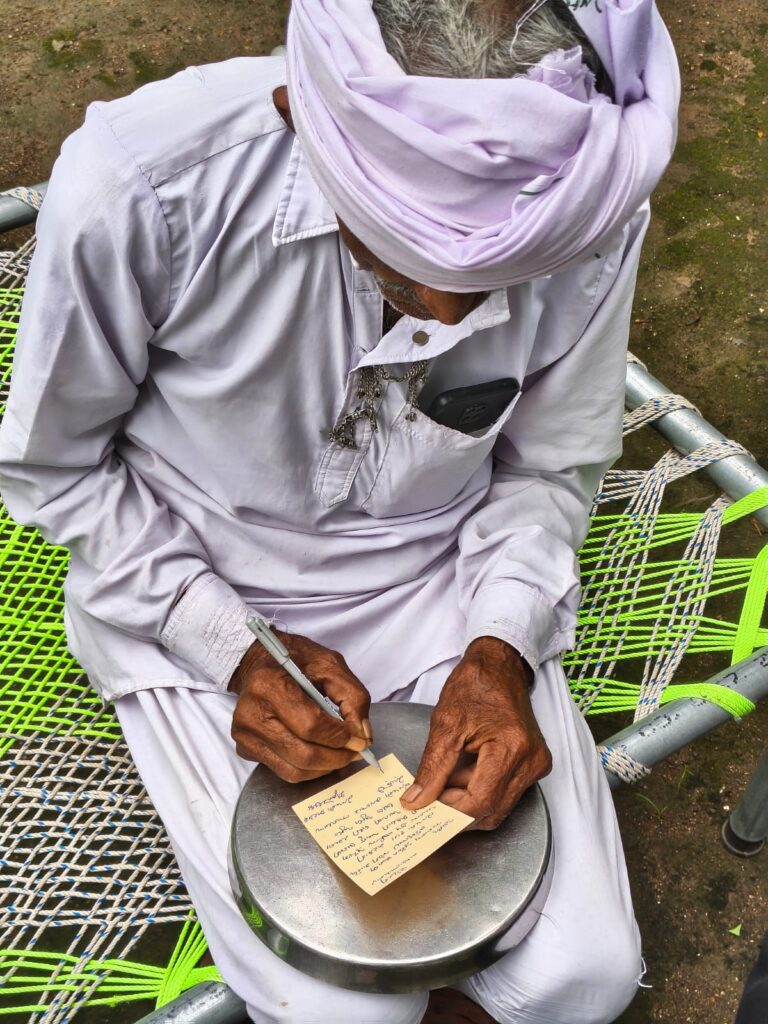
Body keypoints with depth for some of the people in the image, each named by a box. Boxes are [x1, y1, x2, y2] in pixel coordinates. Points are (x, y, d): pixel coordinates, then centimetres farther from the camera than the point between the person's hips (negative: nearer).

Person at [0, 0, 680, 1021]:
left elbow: (552, 466, -1)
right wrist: (231, 650, -19)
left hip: (443, 584, 3)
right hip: (193, 598, -1)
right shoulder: (142, 186, -29)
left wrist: (499, 650, -18)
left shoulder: (600, 210, -20)